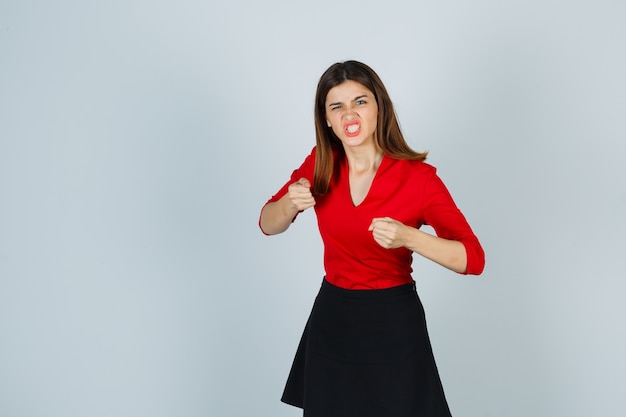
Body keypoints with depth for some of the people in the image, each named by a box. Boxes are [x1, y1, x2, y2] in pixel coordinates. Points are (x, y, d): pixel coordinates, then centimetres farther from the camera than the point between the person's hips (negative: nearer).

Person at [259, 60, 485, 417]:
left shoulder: (418, 176, -17)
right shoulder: (320, 164, -5)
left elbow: (474, 259, -18)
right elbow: (268, 225, 2)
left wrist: (407, 237, -35)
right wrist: (290, 203, -21)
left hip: (393, 323, -3)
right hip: (331, 318, 4)